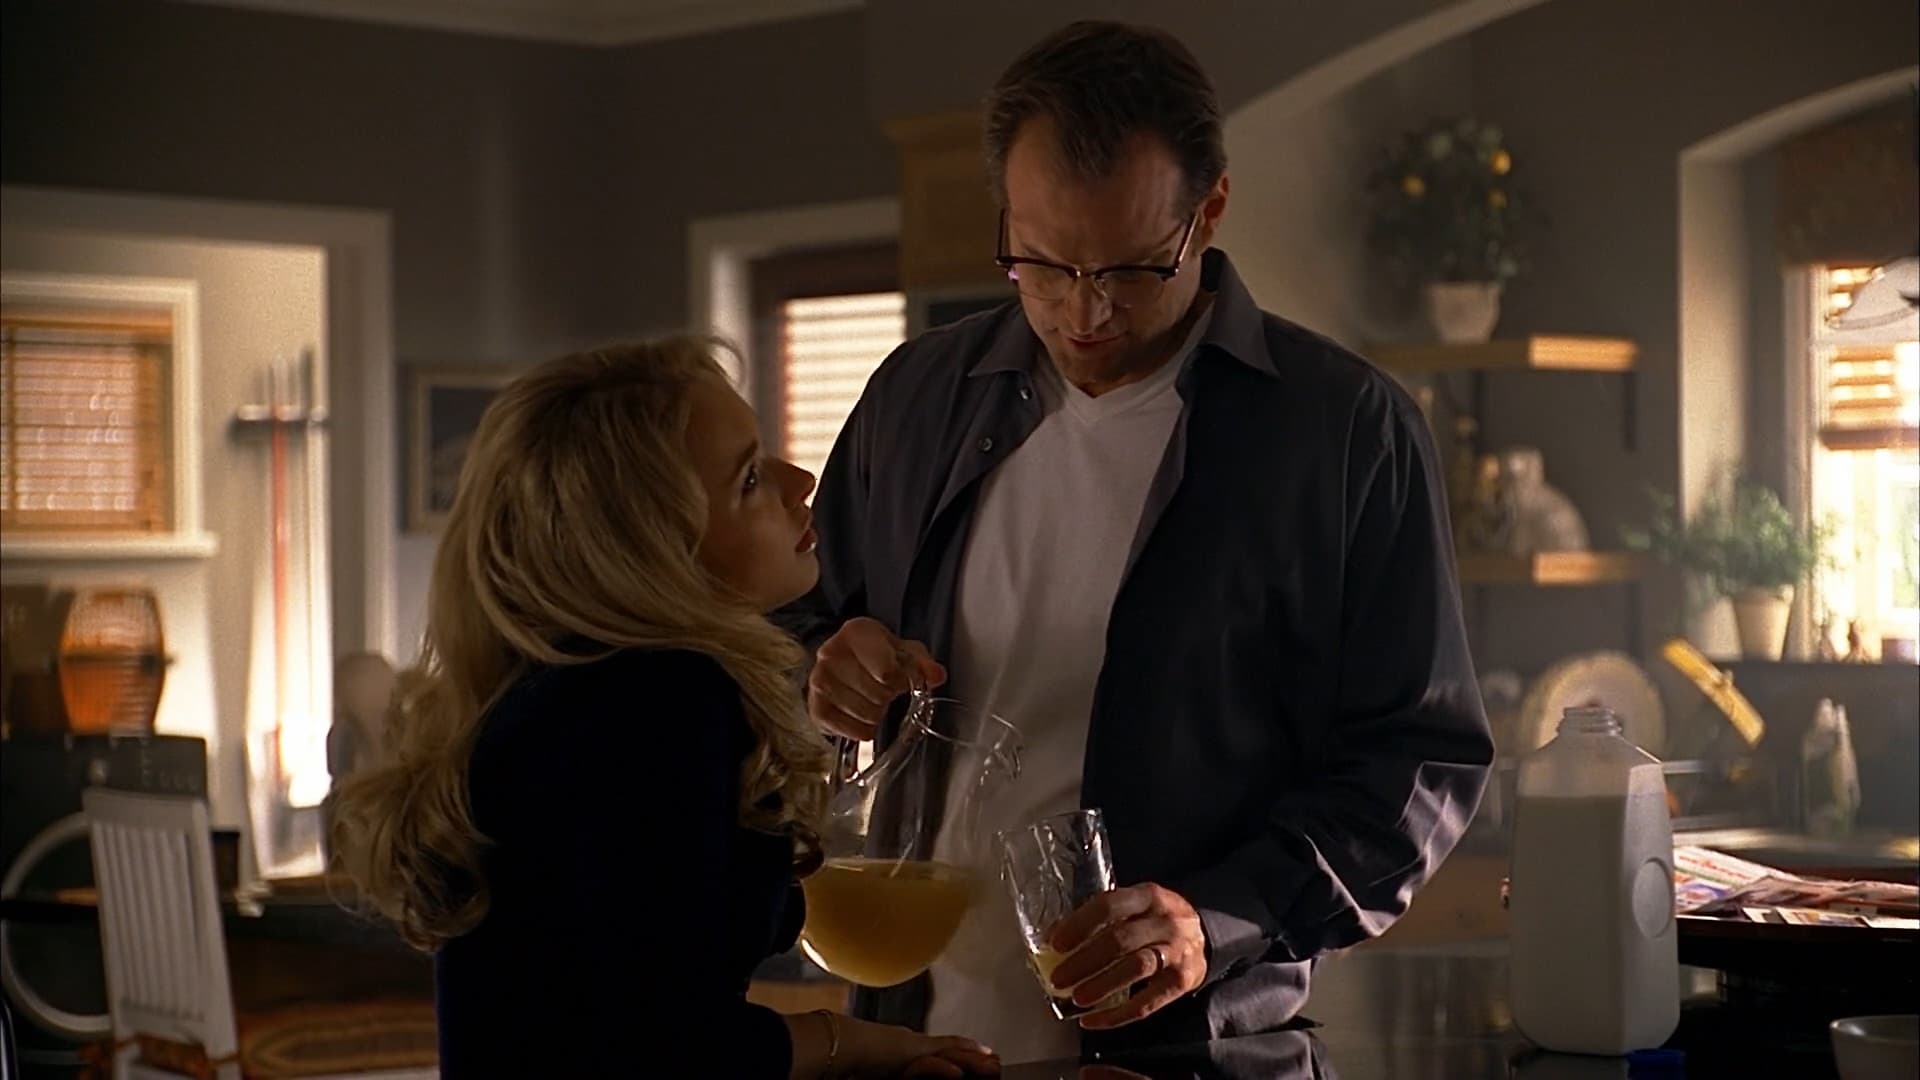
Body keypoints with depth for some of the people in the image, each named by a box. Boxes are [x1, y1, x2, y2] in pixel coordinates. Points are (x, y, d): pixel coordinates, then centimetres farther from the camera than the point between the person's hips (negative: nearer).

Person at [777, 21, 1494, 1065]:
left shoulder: (1349, 429, -8)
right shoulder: (918, 396, 4)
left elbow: (1422, 758, -9)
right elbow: (799, 623, 16)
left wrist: (1219, 920, -23)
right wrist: (830, 665, -8)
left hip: (1199, 1039, -3)